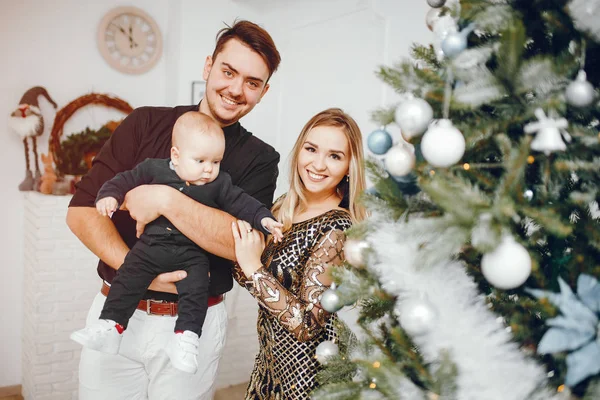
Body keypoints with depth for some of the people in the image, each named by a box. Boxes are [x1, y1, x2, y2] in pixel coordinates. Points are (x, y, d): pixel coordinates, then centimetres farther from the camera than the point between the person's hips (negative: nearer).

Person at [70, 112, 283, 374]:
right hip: (151, 244, 1)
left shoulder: (220, 184, 4)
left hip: (192, 253, -1)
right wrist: (109, 195, -9)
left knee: (196, 290, -16)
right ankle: (110, 325, 2)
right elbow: (126, 180, 9)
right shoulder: (155, 169, 4)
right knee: (128, 279, -7)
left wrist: (264, 219, -10)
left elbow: (241, 203, 3)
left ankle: (186, 338, -9)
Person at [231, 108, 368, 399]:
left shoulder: (336, 230, -24)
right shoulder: (284, 207, -3)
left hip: (304, 374, -6)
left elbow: (308, 325, -25)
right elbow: (246, 275, 5)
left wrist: (254, 269, -28)